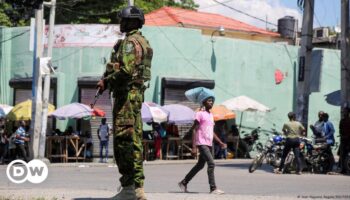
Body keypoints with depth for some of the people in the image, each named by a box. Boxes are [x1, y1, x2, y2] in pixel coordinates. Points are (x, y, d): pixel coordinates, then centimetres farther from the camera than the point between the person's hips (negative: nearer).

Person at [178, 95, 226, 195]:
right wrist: (194, 147, -16)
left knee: (200, 165, 14)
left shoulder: (211, 115, 18)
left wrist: (220, 142, 14)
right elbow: (194, 130, -10)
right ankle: (213, 188, -15)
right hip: (202, 144, -9)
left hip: (209, 144, 9)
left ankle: (184, 183, 26)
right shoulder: (200, 114, -7)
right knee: (211, 163, -16)